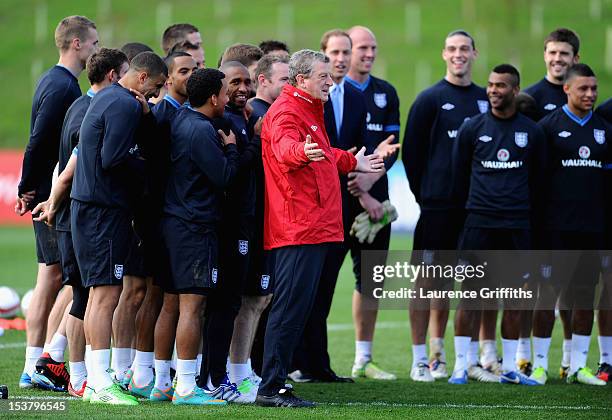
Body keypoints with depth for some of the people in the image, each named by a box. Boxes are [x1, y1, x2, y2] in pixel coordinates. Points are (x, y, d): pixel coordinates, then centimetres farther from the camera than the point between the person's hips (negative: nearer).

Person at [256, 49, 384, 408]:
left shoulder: (309, 110, 24)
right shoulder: (285, 111, -10)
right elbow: (284, 146, -34)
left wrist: (352, 162, 53)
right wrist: (302, 151, -55)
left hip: (316, 227, 11)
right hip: (298, 228, -11)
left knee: (300, 307, 12)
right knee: (291, 306, -12)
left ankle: (276, 383, 17)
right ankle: (271, 388, -13)